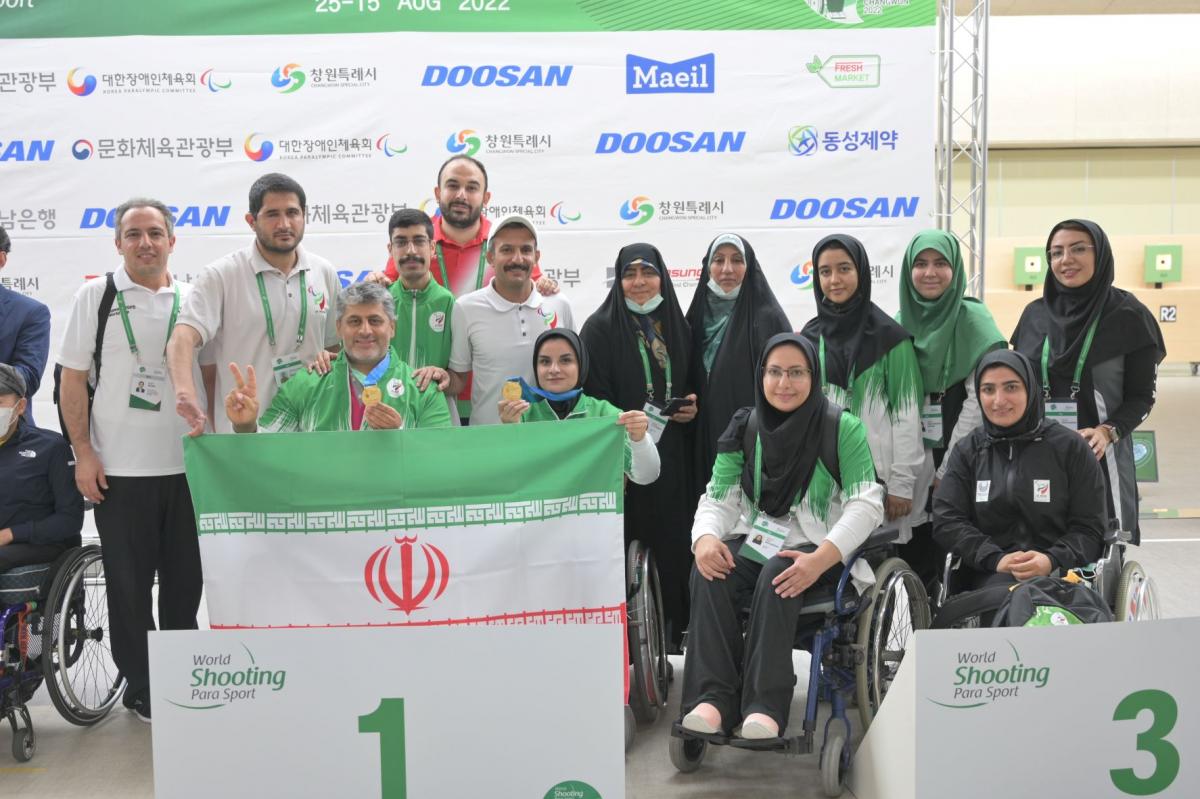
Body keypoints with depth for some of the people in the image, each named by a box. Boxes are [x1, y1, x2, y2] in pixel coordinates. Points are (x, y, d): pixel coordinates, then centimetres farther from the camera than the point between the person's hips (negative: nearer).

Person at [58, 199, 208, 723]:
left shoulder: (191, 299, 7)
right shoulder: (95, 296, 1)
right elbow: (73, 378, 0)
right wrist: (83, 454, -6)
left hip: (188, 464, 2)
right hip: (119, 469, -2)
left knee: (186, 580, 11)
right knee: (129, 583, 5)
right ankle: (140, 688, 18)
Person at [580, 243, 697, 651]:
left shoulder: (678, 327, 13)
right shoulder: (600, 327, -2)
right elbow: (592, 400, -8)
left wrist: (692, 408, 1)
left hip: (671, 460, 4)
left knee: (673, 546, 3)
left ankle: (673, 630, 15)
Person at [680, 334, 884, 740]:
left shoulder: (843, 428, -3)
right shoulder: (744, 428, 9)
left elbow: (865, 505, -10)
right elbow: (718, 499, 7)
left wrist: (821, 558, -26)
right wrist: (705, 538, -18)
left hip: (821, 547, -3)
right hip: (755, 539, 3)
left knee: (776, 576, -35)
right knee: (708, 574, -28)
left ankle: (766, 706, -36)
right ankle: (713, 699, -31)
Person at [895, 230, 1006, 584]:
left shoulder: (973, 319, -5)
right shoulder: (901, 322, 9)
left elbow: (978, 401, -9)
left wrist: (947, 471, -11)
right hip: (915, 456, 4)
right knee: (915, 559, 4)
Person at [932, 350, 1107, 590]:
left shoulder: (1070, 447, 8)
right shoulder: (966, 451, 14)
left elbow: (1090, 527, 4)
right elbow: (947, 521, 4)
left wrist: (1052, 560, -16)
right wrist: (996, 559, -11)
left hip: (1061, 572, -1)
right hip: (990, 575, 1)